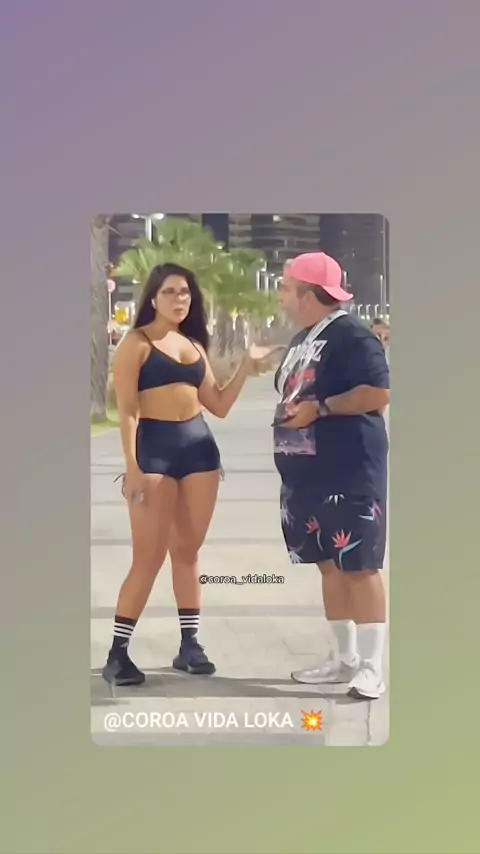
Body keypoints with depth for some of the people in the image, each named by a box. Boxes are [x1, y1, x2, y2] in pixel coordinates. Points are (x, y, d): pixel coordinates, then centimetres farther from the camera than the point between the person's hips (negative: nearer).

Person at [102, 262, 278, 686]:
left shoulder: (195, 345, 16)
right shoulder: (137, 342, -1)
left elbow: (219, 406, 16)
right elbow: (127, 409, -8)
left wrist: (247, 366, 7)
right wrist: (132, 466, -15)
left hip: (199, 446, 6)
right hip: (154, 448, -5)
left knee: (188, 551, 9)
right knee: (149, 556, -7)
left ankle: (190, 644, 17)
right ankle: (118, 652, 1)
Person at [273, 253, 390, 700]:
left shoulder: (350, 333, -12)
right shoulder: (301, 339, 17)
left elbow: (378, 394, -21)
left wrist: (320, 408, -19)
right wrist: (288, 414, 14)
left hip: (349, 472, -9)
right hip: (309, 473, 9)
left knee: (359, 565, -7)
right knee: (329, 565, 12)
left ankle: (371, 667, -4)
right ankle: (345, 658, 20)